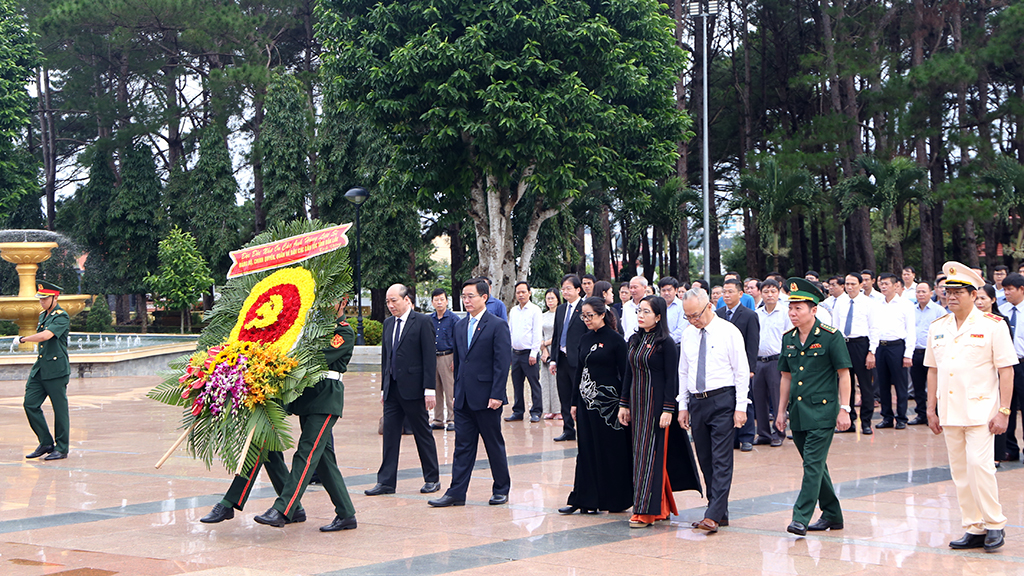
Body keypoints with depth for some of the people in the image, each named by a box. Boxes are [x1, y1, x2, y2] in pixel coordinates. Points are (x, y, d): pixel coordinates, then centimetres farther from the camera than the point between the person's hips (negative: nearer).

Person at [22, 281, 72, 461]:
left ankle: (62, 448, 8)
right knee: (30, 404, 2)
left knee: (60, 409, -1)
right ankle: (46, 443, 13)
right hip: (40, 368, 8)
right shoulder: (43, 316, 15)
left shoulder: (62, 317, -12)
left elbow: (45, 335, -25)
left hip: (56, 370, -8)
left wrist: (23, 339, -13)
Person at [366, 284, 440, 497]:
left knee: (422, 434, 4)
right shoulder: (388, 323, 13)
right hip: (392, 389, 6)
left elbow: (430, 357, -10)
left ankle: (432, 479, 14)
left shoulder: (422, 322, -7)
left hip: (413, 389, -6)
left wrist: (429, 389, -15)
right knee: (390, 434, 4)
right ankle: (386, 481, 7)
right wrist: (384, 387, 14)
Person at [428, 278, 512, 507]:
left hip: (487, 399, -6)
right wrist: (456, 392, 14)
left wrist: (496, 395, -17)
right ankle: (456, 493, 5)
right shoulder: (460, 325, 13)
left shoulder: (497, 325, -7)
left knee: (494, 445, 5)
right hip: (464, 399, 6)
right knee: (463, 445, 5)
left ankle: (501, 490, 17)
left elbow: (503, 362, -12)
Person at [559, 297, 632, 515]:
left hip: (608, 401, -6)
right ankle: (584, 499, 8)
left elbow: (624, 374, -7)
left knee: (609, 450, 0)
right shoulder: (584, 339, 11)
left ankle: (614, 499, 9)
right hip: (587, 399, 6)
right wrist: (574, 401, 12)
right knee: (587, 450, 5)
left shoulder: (615, 340, -7)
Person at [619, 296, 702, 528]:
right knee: (640, 453, 8)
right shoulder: (635, 340, 11)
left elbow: (671, 378, -12)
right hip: (637, 403, 7)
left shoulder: (666, 343, -10)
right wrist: (624, 404, 12)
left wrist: (668, 410, -16)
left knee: (649, 455, -8)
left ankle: (646, 511, -6)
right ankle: (661, 508, 17)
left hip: (656, 403, -7)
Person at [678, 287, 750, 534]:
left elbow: (742, 371, -5)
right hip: (696, 401, 6)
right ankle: (721, 513, 15)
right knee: (705, 460, 7)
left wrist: (740, 407, -10)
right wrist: (683, 406, 11)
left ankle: (713, 515, -14)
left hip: (722, 400, -6)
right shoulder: (688, 336, 11)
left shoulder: (729, 332, -4)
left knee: (721, 460, -9)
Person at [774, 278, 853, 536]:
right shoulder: (788, 338, 10)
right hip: (798, 413, 7)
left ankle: (801, 518, -13)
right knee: (815, 465, 12)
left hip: (822, 411, -6)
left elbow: (843, 374, -5)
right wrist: (781, 410, 15)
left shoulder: (830, 336, -7)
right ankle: (832, 515, 24)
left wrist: (844, 409, -10)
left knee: (813, 464, -11)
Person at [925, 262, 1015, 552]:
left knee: (979, 464, -14)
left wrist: (1003, 411, -11)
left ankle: (994, 524, 1)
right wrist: (931, 410, 12)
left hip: (980, 410, -5)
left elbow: (1006, 371, -6)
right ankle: (974, 529, 14)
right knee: (960, 472, 6)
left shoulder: (992, 325, -5)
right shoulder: (938, 328, 10)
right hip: (949, 413, 5)